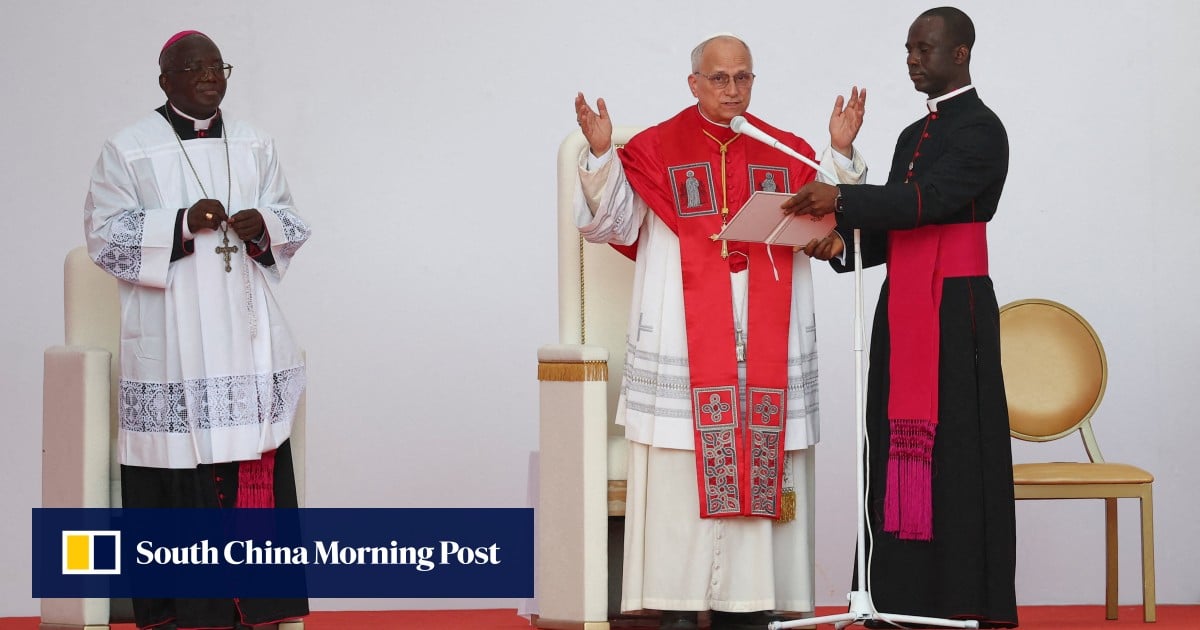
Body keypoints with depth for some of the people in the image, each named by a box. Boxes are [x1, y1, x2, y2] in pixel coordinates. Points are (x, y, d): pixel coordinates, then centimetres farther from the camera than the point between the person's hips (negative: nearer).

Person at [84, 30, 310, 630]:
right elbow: (105, 233, -5)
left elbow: (292, 225, 15)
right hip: (170, 344, -4)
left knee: (252, 474, 0)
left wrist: (262, 226, -8)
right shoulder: (127, 149, 0)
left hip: (244, 336, 4)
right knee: (177, 476, -6)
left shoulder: (255, 147, 13)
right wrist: (182, 223, -17)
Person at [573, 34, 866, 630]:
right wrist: (600, 154, -14)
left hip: (767, 347, 3)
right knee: (681, 471, -5)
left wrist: (841, 154, -2)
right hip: (682, 345, -3)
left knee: (759, 470, 1)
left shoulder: (787, 154, 12)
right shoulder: (654, 150, 4)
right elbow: (610, 224, -1)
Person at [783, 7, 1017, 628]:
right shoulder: (914, 135, 20)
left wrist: (843, 199, -27)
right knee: (899, 444, 4)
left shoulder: (980, 129, -5)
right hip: (902, 309, 8)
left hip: (954, 308, -8)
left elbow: (930, 199, -20)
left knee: (956, 446, -7)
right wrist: (843, 243, 0)